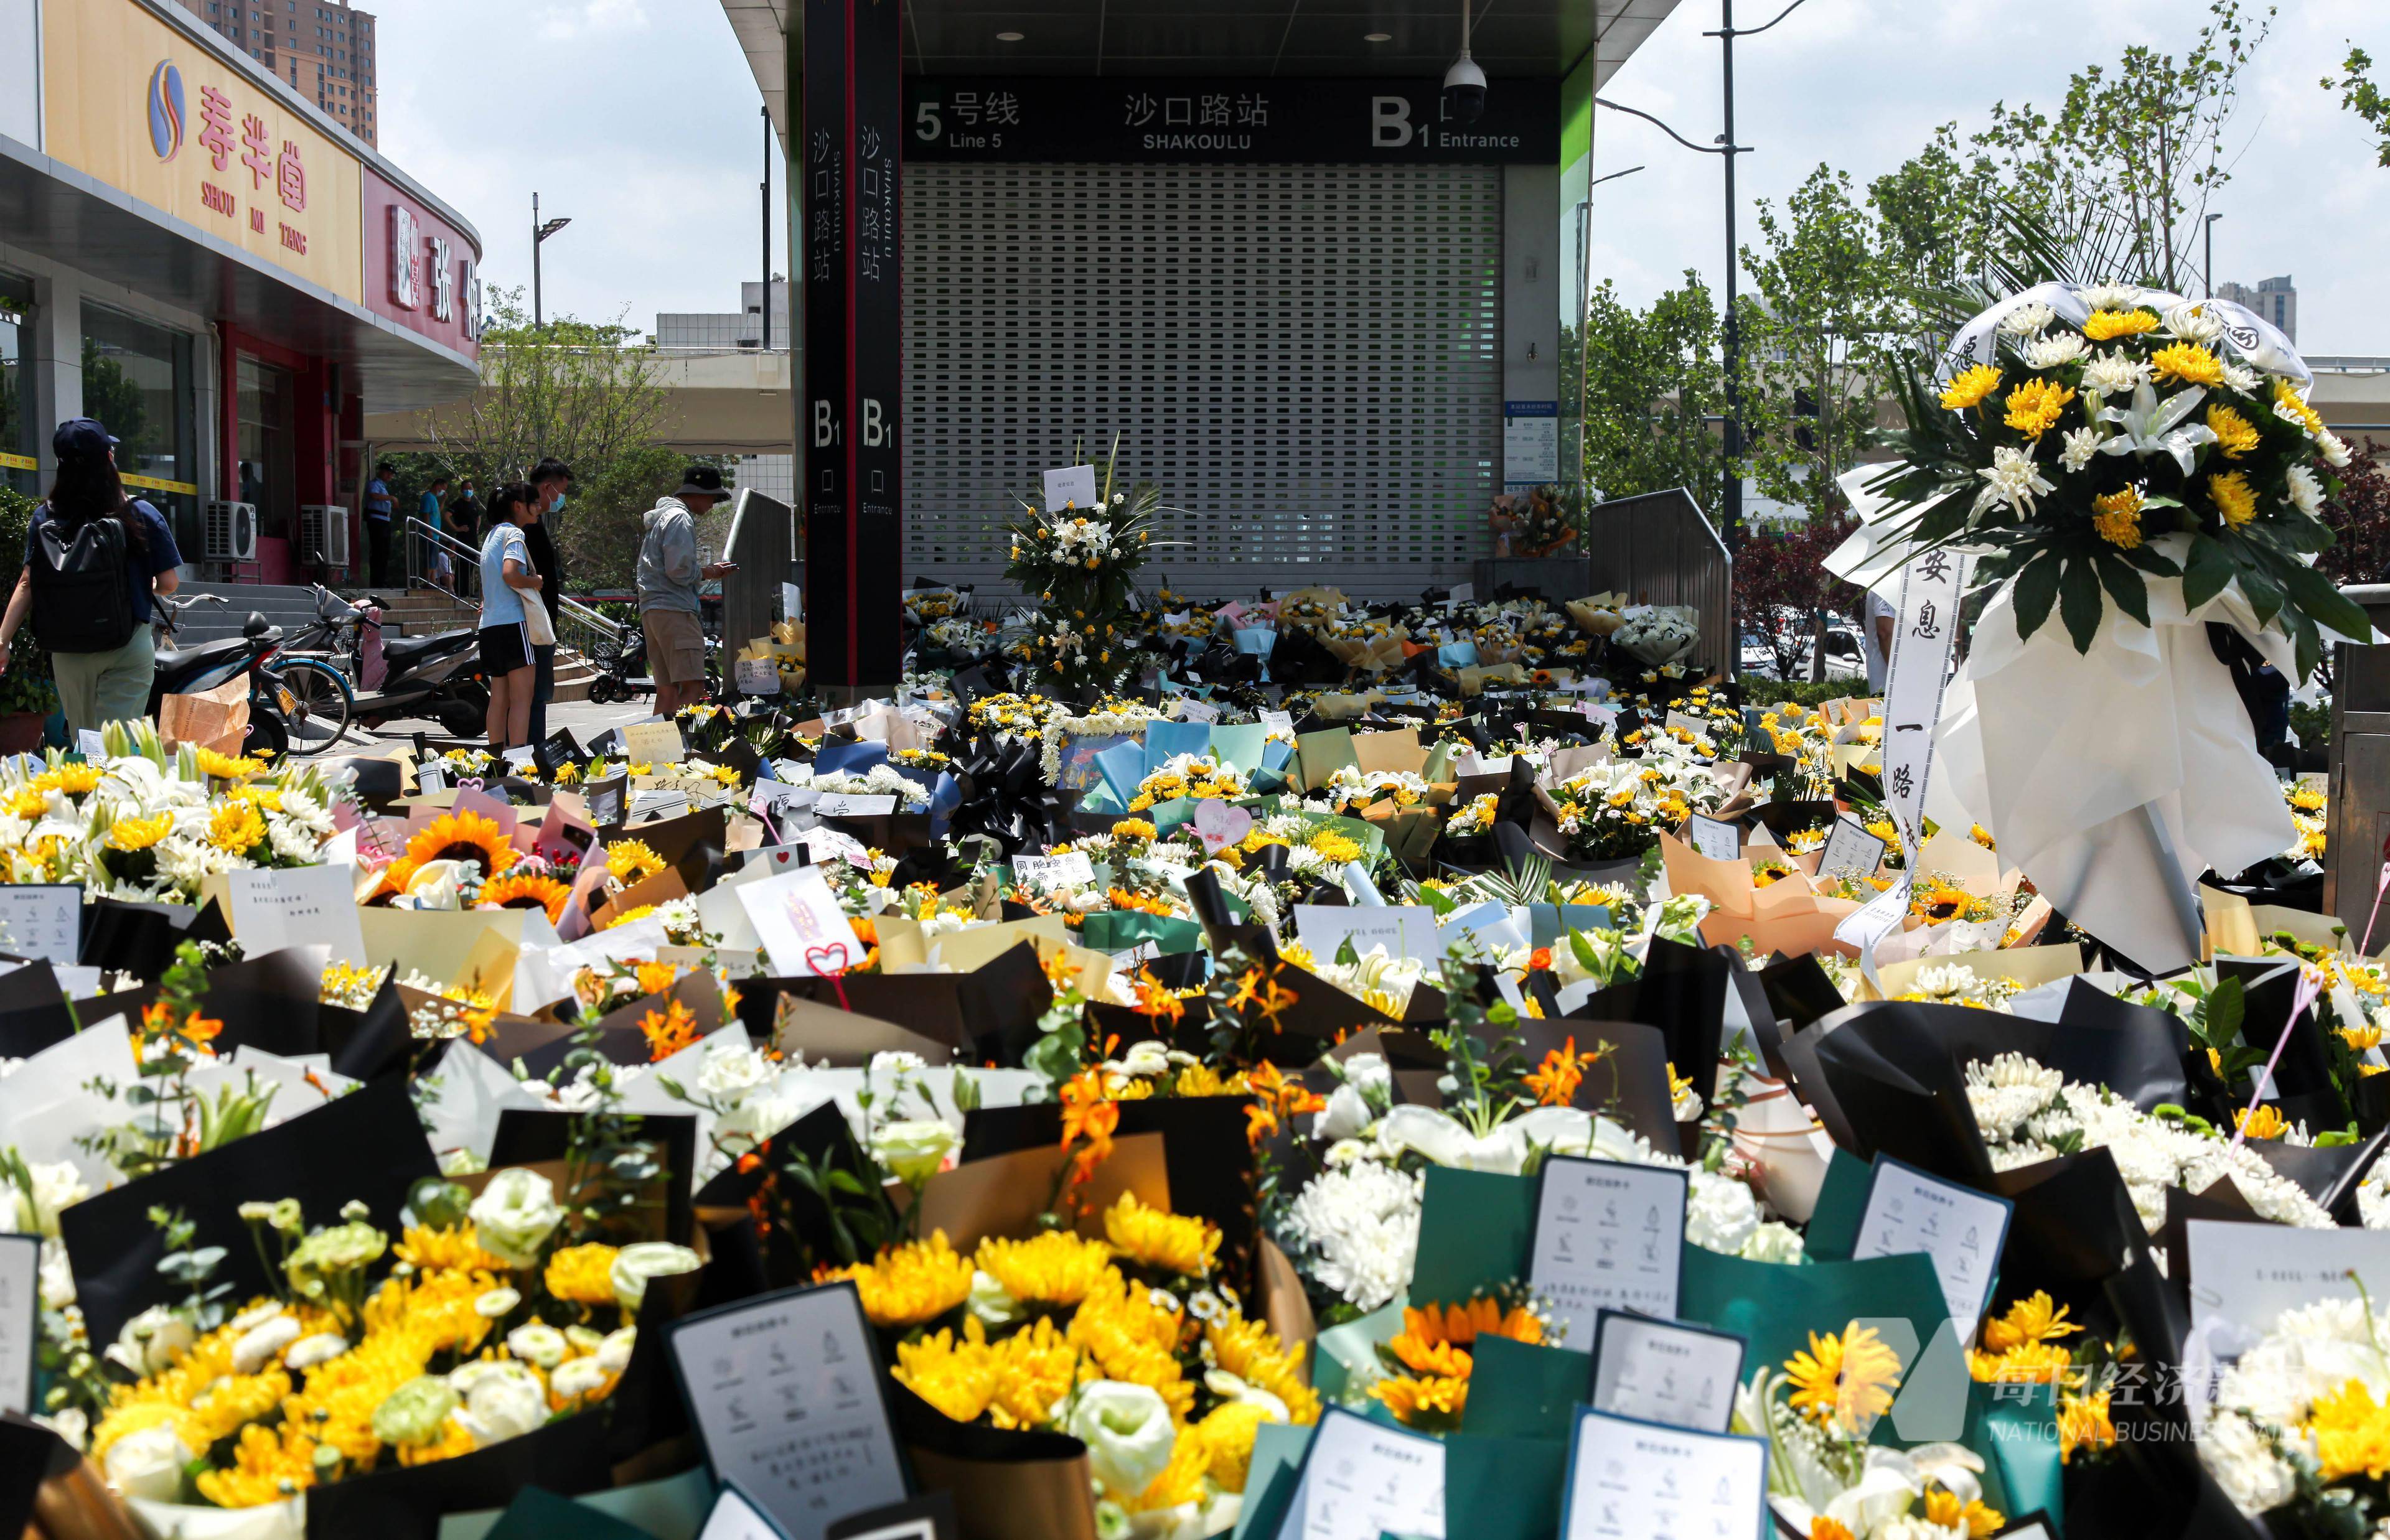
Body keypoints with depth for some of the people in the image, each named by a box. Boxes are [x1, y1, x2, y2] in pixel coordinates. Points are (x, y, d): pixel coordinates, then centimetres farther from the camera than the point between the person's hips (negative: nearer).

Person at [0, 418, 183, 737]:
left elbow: (27, 584, -7)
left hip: (67, 653, 3)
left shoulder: (44, 518, -2)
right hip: (128, 648, -3)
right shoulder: (141, 515, -9)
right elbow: (169, 583, -7)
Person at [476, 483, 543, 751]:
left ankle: (496, 757, 10)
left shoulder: (491, 535, 21)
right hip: (512, 621, -9)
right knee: (522, 696, -10)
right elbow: (510, 574, -23)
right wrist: (535, 581, -8)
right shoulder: (514, 534, -8)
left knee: (499, 697, 10)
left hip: (490, 623, 9)